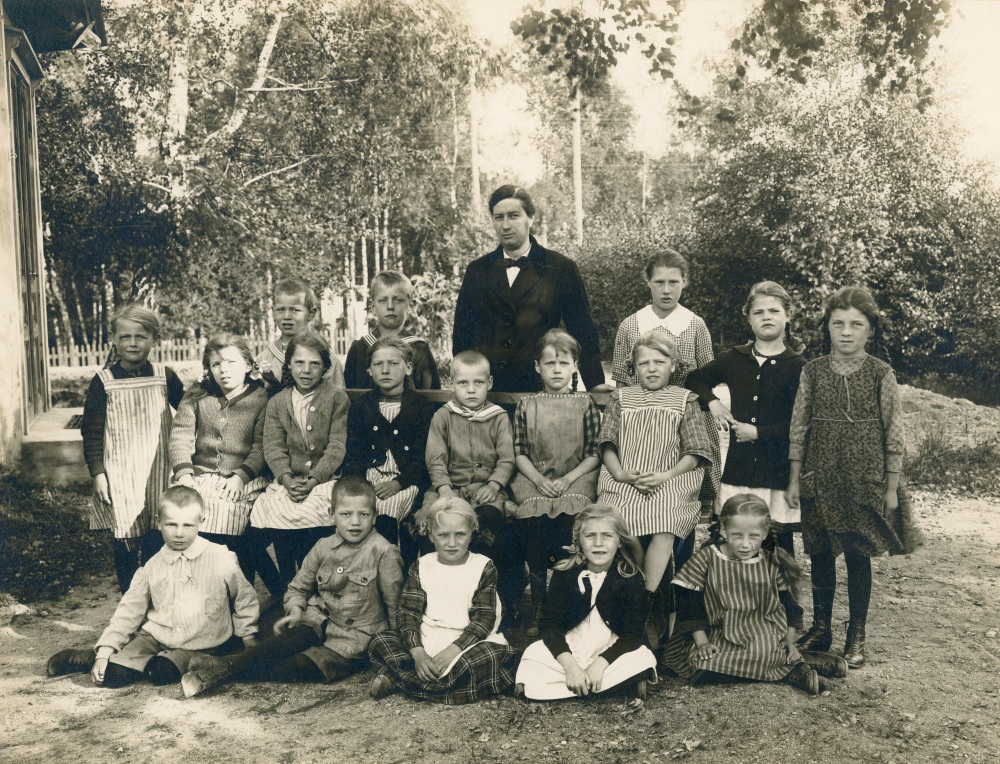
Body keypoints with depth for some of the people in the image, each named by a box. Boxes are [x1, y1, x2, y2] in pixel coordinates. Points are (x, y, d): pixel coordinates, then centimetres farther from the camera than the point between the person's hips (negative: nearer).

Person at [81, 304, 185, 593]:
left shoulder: (165, 377, 0)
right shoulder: (103, 382, -3)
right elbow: (91, 431, -1)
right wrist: (98, 474, -6)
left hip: (158, 474, 1)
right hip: (119, 477, -1)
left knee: (156, 545, 3)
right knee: (125, 547, 5)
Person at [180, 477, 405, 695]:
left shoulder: (383, 552, -11)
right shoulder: (323, 548, 2)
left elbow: (394, 602, -7)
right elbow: (298, 587, 13)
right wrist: (295, 610, -6)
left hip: (357, 637, -4)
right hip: (321, 621, 4)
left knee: (305, 665, -24)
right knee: (297, 636, -30)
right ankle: (229, 664, -35)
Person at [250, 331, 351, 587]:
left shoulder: (337, 398, 5)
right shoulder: (276, 403, 15)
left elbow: (337, 446, -4)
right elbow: (273, 447, 4)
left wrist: (312, 480, -17)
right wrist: (287, 479, -15)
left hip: (326, 478, -2)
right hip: (288, 480, 3)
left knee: (311, 511, -31)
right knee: (275, 510, -26)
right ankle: (288, 583, -9)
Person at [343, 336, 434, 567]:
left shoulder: (422, 407, 8)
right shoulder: (360, 407, 16)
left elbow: (422, 457, 1)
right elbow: (353, 455, 11)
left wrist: (398, 483, -15)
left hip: (406, 481, -2)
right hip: (370, 476, 3)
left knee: (386, 513, -32)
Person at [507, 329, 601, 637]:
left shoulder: (585, 405, 6)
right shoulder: (526, 406, 9)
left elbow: (595, 454, 3)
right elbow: (520, 453, 7)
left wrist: (567, 479, -10)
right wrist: (538, 479, -10)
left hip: (576, 479, -1)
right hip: (535, 480, 1)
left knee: (568, 522, -28)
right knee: (537, 522, -27)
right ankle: (538, 604, -14)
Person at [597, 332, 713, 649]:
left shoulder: (685, 401, 14)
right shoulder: (621, 399, 19)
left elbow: (694, 452, 8)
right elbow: (608, 444, 12)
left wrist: (666, 476, -8)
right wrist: (620, 474, -7)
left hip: (670, 482, -1)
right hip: (623, 481, 1)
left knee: (664, 529, -31)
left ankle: (648, 600, -22)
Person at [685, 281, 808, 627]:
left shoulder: (796, 367, -3)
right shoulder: (734, 360, 10)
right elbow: (695, 379, 25)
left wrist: (758, 433, -11)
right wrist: (712, 402, 7)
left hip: (779, 471, -3)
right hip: (739, 468, 3)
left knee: (780, 542, 4)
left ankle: (789, 611, 21)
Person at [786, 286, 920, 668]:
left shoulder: (881, 374, -4)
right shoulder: (813, 371, 0)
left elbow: (893, 435, -1)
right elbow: (798, 427, 4)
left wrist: (892, 487, -2)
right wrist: (794, 478, 4)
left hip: (865, 480, -2)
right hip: (819, 479, 2)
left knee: (858, 556, 6)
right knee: (820, 554, 10)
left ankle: (856, 636, 21)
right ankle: (820, 628, 26)